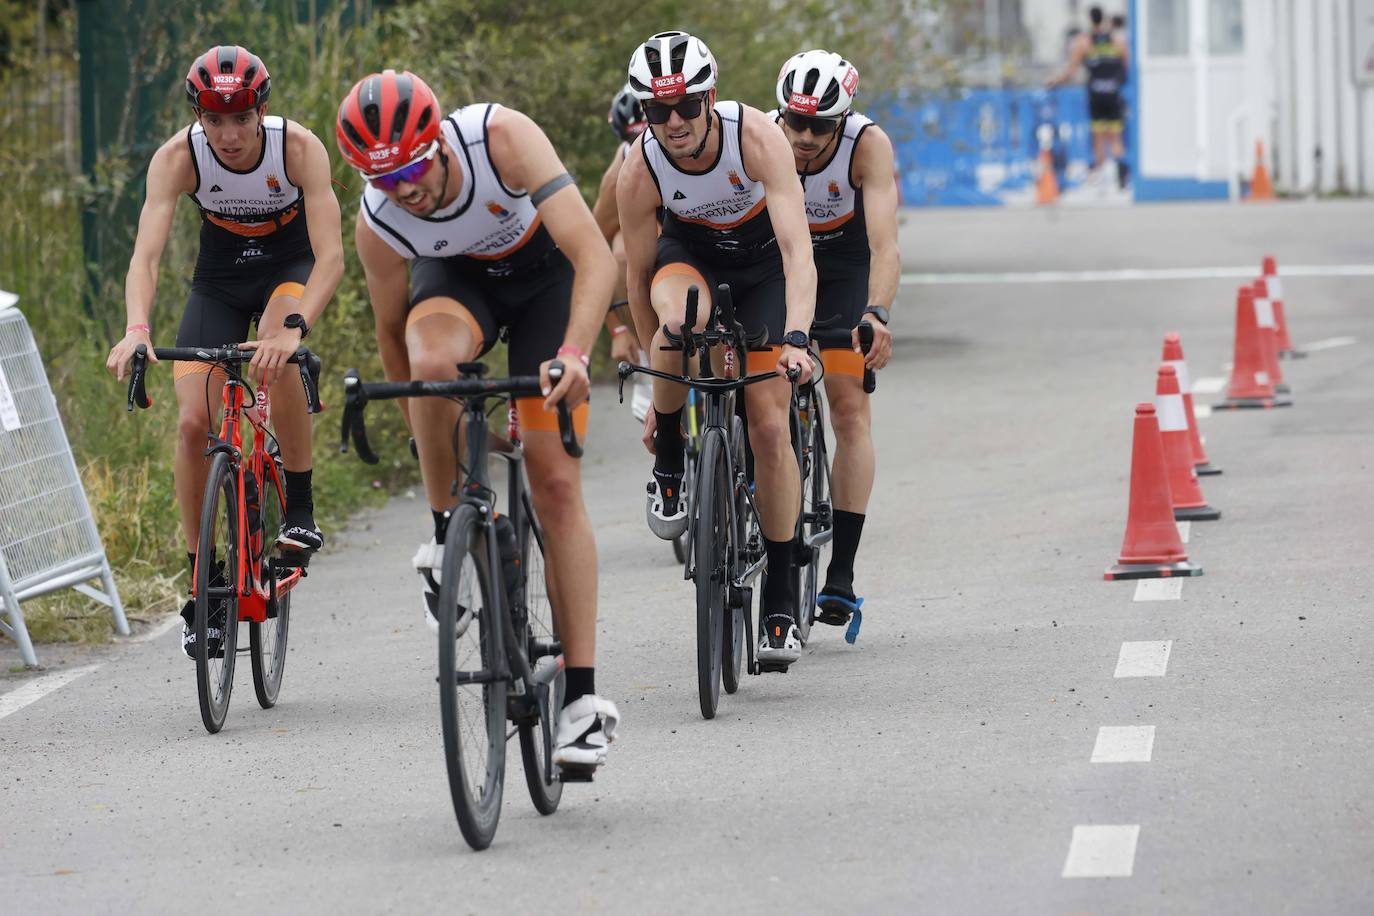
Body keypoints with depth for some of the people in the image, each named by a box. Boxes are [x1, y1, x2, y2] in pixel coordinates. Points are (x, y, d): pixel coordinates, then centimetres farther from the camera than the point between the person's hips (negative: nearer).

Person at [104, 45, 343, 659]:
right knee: (193, 423, -13)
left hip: (290, 270, -2)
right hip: (219, 279, 2)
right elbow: (146, 254, -35)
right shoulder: (177, 157, -25)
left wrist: (293, 325, -54)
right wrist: (137, 328, -54)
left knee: (277, 358, -36)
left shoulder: (300, 149, -29)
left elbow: (330, 254, -36)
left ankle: (300, 510, -18)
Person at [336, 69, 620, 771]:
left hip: (545, 270, -1)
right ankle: (448, 539, -15)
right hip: (453, 274, 1)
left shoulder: (502, 137, -36)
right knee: (432, 359, -38)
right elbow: (393, 333, -9)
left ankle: (583, 698, -7)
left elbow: (595, 257, -39)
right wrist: (432, 440, -3)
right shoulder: (377, 223, -27)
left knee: (556, 483, -10)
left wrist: (573, 352, -54)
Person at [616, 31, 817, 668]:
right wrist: (661, 381, -8)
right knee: (679, 318, -39)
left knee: (769, 428, -8)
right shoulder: (638, 172, -26)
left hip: (762, 260, 0)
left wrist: (796, 339, -53)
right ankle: (669, 470, -15)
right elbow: (638, 279, -14)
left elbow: (797, 246, -39)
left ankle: (780, 599, 4)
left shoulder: (756, 137, -33)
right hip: (689, 251, 0)